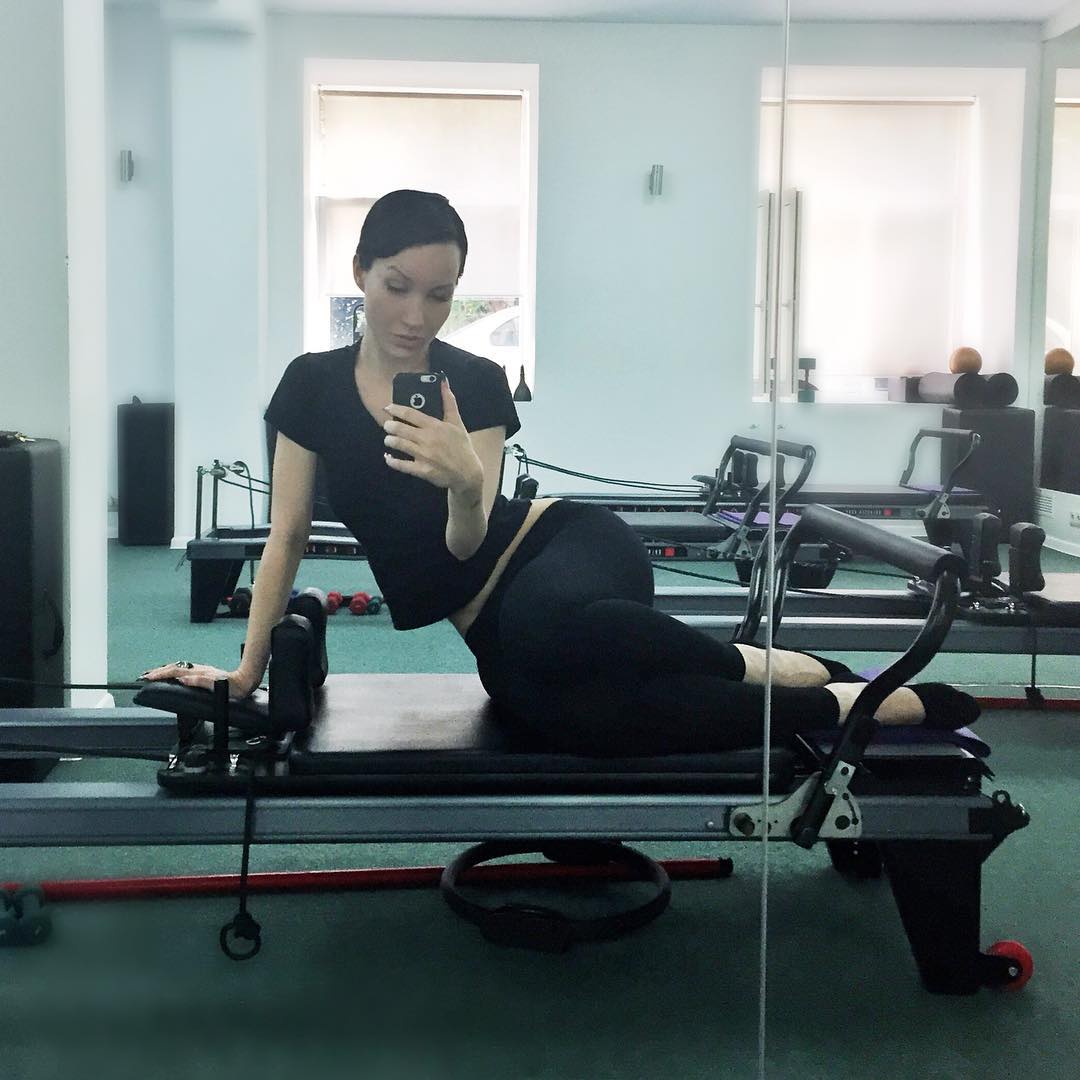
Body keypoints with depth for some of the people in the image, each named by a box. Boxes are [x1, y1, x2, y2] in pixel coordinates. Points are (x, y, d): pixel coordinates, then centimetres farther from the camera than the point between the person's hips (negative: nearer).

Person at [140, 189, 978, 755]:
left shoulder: (478, 384, -5)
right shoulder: (312, 387, 2)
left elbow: (467, 544, -13)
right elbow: (288, 538, 5)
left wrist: (465, 484, -35)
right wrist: (246, 672, 5)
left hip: (563, 543, -5)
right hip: (495, 631, 5)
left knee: (549, 622, -40)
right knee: (569, 718, -24)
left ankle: (763, 665, -15)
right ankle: (860, 701, -9)